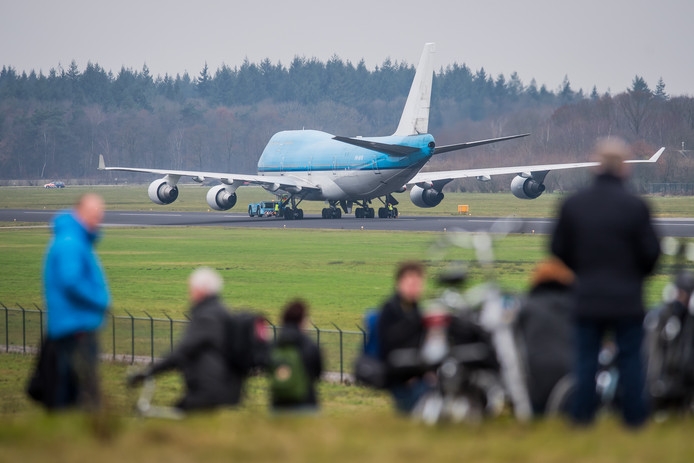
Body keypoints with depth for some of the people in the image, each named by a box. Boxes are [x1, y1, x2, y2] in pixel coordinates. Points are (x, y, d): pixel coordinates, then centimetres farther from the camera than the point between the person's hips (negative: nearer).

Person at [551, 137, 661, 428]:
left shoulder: (572, 204, -4)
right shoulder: (636, 207, -12)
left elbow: (559, 249, 3)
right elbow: (651, 252, -7)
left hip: (587, 295, 2)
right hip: (628, 298, -2)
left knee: (586, 358, 11)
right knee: (630, 357, 9)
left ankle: (582, 414, 13)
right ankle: (634, 415, 13)